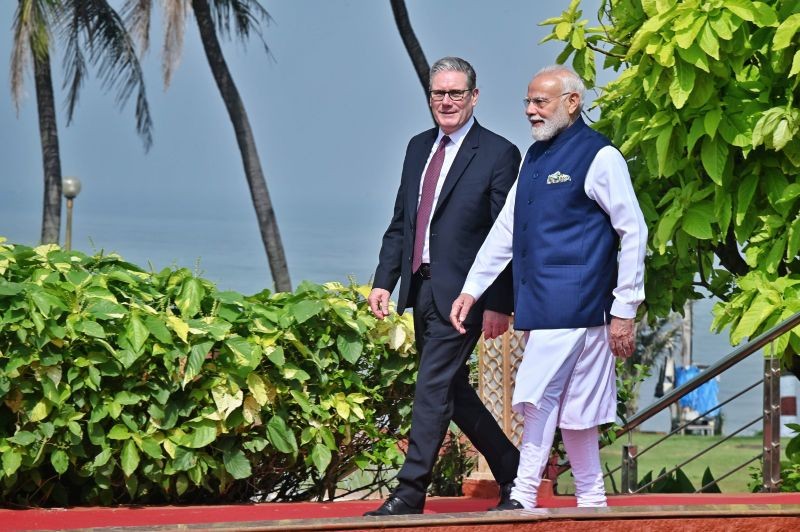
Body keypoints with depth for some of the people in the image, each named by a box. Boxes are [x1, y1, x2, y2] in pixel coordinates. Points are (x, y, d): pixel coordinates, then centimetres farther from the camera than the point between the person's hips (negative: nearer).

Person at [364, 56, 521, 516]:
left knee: (434, 388, -9)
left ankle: (410, 493, -7)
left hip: (461, 293, -7)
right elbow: (400, 223, 17)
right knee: (453, 392, 12)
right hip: (422, 288, 7)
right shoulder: (419, 148, 14)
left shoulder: (499, 154, -6)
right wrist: (384, 281, 8)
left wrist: (499, 304, -14)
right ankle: (512, 471, 26)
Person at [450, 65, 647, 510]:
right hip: (540, 301, 8)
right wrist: (472, 290, 14)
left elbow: (634, 232, -8)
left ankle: (524, 498, -11)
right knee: (571, 404, 9)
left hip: (573, 301, -8)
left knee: (539, 393, -13)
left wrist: (625, 310, -10)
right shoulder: (535, 157, 16)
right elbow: (506, 228, 20)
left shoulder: (598, 157, -7)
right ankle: (592, 501, 14)